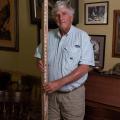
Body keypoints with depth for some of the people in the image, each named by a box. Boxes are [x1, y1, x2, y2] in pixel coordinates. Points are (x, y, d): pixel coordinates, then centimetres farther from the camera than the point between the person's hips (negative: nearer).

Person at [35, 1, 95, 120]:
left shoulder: (82, 36, -10)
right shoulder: (48, 36, 3)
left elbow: (84, 68, -16)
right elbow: (39, 57, 15)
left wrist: (59, 83, -22)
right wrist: (39, 62, -10)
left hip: (73, 93, -3)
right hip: (51, 91, 4)